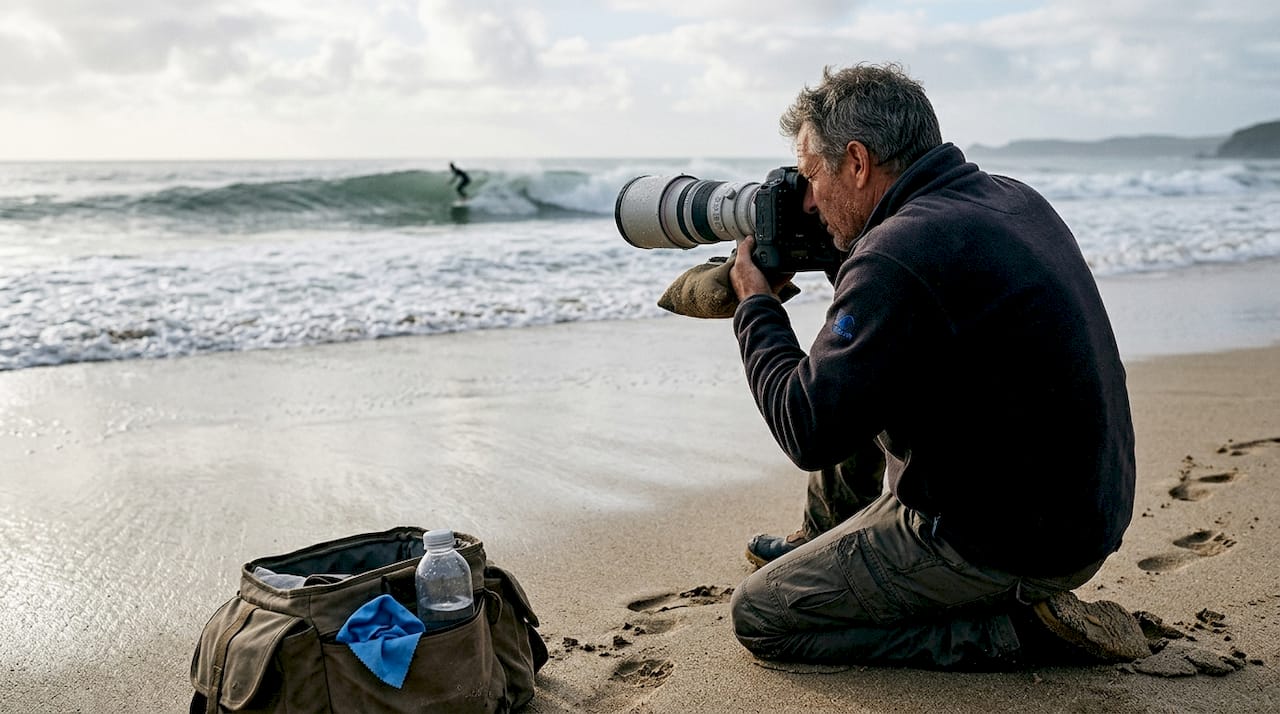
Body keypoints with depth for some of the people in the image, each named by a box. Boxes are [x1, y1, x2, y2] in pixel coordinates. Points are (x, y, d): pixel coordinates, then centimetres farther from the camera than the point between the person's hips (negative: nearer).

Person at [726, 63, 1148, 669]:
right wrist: (844, 265, 12)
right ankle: (817, 546, 47)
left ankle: (1018, 628, -1)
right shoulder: (1012, 199, 4)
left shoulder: (899, 255, -26)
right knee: (852, 410, 24)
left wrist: (757, 307, -7)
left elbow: (809, 432, -22)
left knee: (760, 617, 0)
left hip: (1012, 544, -9)